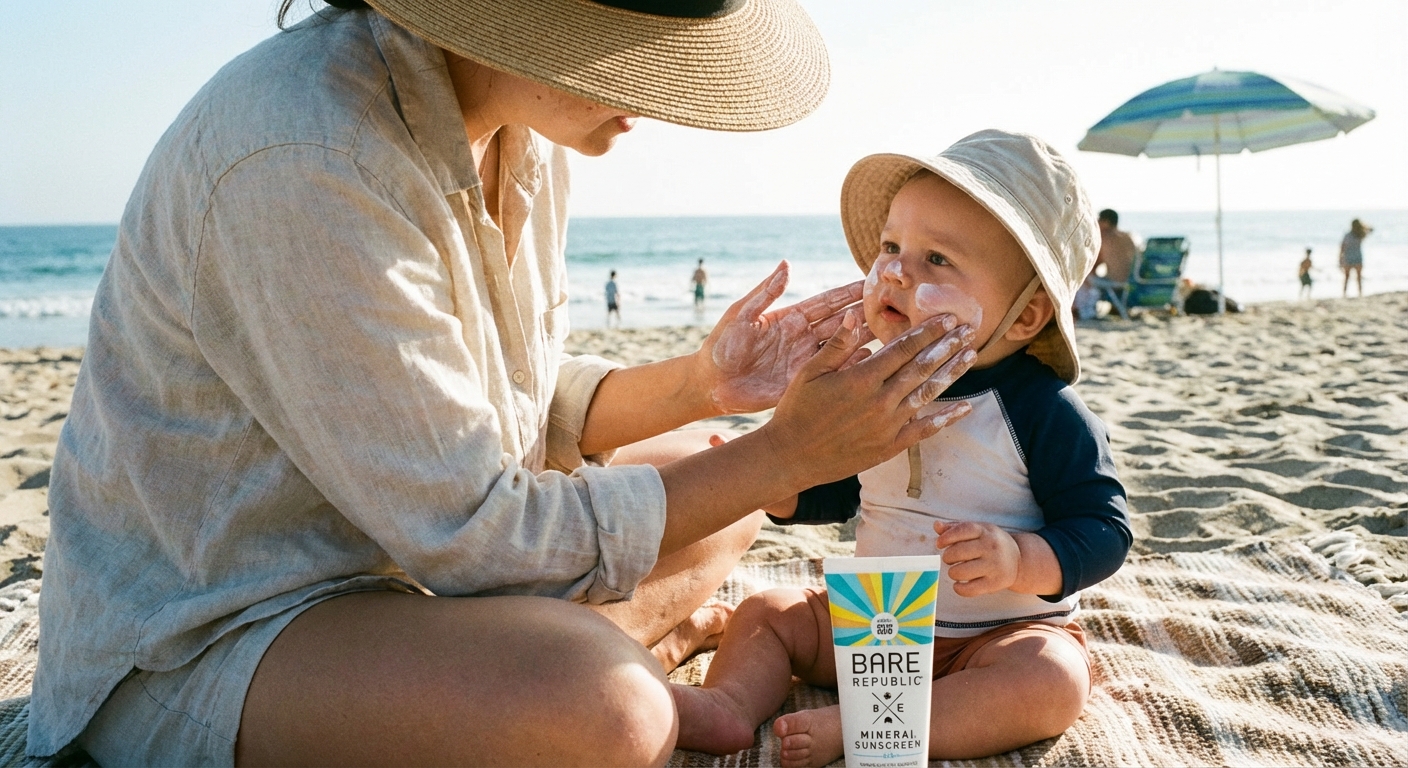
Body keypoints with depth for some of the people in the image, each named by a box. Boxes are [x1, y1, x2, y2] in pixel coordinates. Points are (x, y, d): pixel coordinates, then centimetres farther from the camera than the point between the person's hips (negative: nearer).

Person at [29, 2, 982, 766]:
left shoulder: (524, 127, -2)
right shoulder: (307, 163, -28)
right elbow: (472, 535, -25)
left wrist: (701, 384, -7)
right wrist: (786, 454, -20)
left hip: (407, 548, 9)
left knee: (703, 470, 14)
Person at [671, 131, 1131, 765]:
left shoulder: (1043, 409, -17)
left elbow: (1103, 529, -16)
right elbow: (832, 493, 14)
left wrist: (1019, 559, -33)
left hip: (998, 634, -5)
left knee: (1052, 685, -33)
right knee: (766, 613, 2)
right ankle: (727, 706, -22)